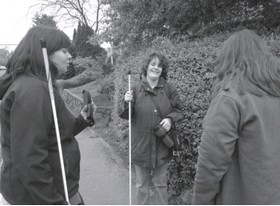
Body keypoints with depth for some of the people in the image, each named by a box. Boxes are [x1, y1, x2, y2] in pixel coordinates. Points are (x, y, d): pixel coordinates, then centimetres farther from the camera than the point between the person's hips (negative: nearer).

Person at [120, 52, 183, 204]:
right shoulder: (136, 89, -3)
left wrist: (170, 119, -14)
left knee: (160, 183, 17)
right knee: (142, 184, 16)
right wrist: (127, 103, -19)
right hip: (141, 145, 0)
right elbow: (127, 116, 1)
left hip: (162, 146, 1)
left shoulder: (169, 89, -1)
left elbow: (178, 110, 6)